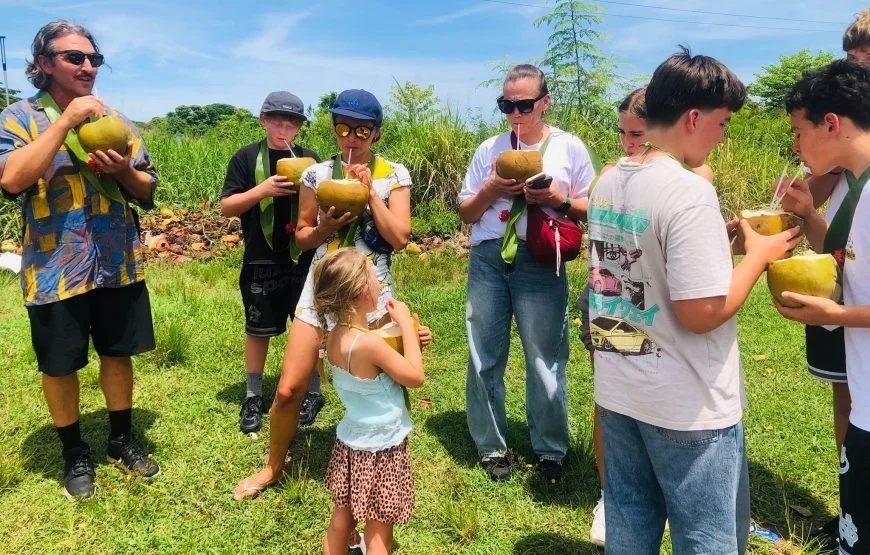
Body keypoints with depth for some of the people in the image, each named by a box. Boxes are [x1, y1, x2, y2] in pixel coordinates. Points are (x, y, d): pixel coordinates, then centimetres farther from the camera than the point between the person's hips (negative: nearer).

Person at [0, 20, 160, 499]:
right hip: (56, 268, -3)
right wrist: (65, 121, -21)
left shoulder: (116, 119, 8)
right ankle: (74, 454, 29)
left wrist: (124, 171, -13)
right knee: (60, 366, 9)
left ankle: (122, 440, 32)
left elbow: (147, 192, 9)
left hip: (118, 264, 3)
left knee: (118, 353, 13)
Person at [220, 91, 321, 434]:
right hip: (262, 260, -1)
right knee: (258, 329, 9)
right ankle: (253, 397, 25)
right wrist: (263, 189, -18)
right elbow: (227, 207, -4)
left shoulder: (310, 159, 5)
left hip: (304, 258, 1)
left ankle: (313, 393, 25)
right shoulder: (246, 158, -1)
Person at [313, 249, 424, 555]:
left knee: (342, 519, 22)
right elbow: (415, 377, -18)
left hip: (350, 444, 8)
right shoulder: (368, 343, -29)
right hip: (380, 452, -8)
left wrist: (409, 338, 3)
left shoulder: (336, 335, -3)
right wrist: (405, 324, -13)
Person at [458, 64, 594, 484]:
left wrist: (558, 200, -10)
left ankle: (549, 452, 21)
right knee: (484, 357, 7)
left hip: (540, 263, -2)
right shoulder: (490, 149, 11)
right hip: (488, 259, 3)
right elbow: (466, 214, 13)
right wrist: (492, 189, -5)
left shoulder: (569, 148, 5)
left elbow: (591, 209, 8)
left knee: (545, 359, 3)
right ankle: (491, 448, 24)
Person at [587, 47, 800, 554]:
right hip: (687, 407, -7)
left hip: (619, 393, 7)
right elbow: (702, 313, -23)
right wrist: (759, 255, -8)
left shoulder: (608, 183, 3)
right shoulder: (689, 190, -22)